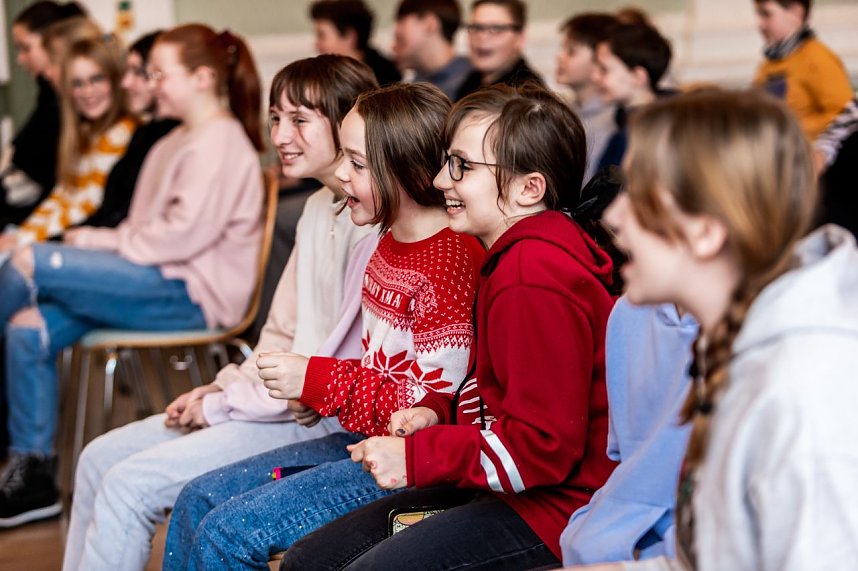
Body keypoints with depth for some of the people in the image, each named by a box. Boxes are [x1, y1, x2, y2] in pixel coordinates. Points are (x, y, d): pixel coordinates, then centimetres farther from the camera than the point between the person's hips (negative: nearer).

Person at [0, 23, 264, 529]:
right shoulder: (180, 141, 21)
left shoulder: (219, 144, -10)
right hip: (163, 281, 9)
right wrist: (98, 240, 3)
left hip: (191, 294, -9)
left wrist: (111, 243, -9)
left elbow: (185, 233, -19)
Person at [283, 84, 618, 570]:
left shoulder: (535, 281, -23)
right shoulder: (514, 257, 13)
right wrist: (439, 413, 5)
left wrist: (417, 458, -18)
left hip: (555, 510, -11)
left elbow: (545, 446, -24)